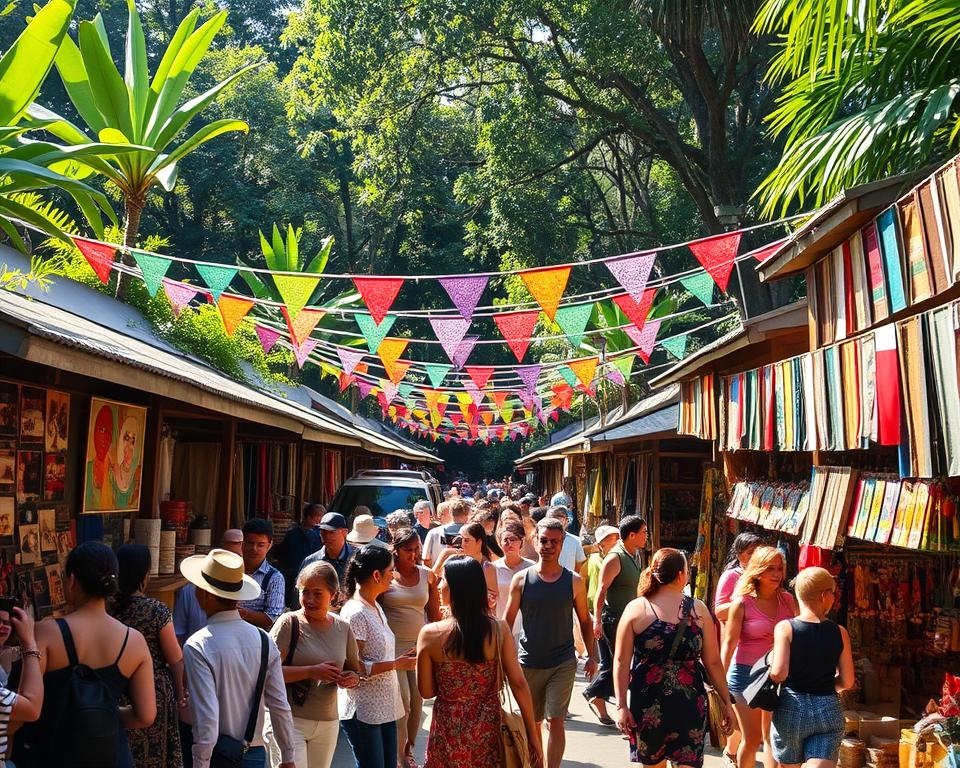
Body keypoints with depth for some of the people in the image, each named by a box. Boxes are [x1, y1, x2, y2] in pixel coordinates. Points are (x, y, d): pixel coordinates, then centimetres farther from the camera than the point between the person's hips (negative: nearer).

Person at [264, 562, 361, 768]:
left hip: (328, 723, 5)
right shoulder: (289, 623, -10)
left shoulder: (343, 629, 5)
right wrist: (311, 671, -22)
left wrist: (352, 678, -6)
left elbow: (355, 670, 16)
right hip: (288, 720, -5)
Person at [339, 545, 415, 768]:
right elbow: (353, 667, -21)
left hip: (385, 706, 9)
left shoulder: (376, 607, 12)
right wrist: (395, 664, -19)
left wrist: (400, 659, 5)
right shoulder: (355, 613, -17)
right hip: (363, 712, -9)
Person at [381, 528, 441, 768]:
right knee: (402, 702, -6)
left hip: (419, 645, 3)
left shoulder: (428, 576, 4)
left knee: (417, 702, 5)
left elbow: (434, 613, 9)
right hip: (392, 646, -3)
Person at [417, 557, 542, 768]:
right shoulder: (499, 630, -10)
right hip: (488, 729, 1)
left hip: (449, 732, -1)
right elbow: (519, 683, -9)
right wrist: (533, 734, -2)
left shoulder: (430, 634, -14)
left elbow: (426, 692, -6)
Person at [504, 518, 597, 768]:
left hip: (563, 663, -1)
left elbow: (584, 620, 6)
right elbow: (507, 621, 1)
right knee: (532, 722, 14)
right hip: (529, 663, 1)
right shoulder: (521, 579, -4)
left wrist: (592, 656, 3)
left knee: (555, 721, -6)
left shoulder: (574, 581, -2)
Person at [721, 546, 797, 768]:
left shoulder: (787, 600, 2)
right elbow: (729, 643, -10)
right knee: (752, 739, 4)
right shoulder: (742, 603, -11)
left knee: (772, 737, 6)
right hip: (746, 674, -3)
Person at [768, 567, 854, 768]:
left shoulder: (786, 628, -7)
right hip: (829, 709, 1)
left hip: (792, 707, -1)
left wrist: (770, 669, 6)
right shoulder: (839, 632, 0)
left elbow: (779, 673, -16)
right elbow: (847, 682, 2)